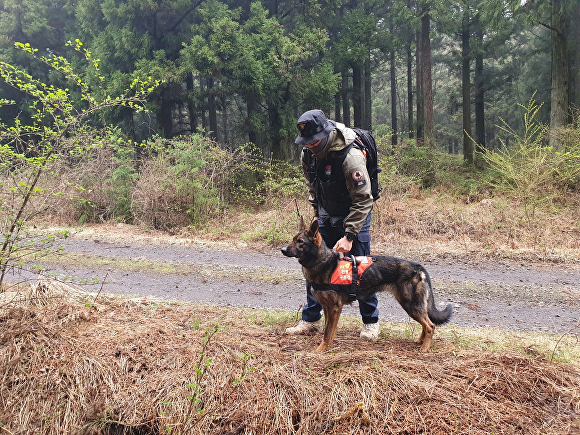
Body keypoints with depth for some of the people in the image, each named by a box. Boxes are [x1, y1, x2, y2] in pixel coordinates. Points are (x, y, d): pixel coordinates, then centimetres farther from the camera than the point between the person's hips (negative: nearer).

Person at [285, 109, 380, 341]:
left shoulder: (350, 156, -29)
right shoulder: (308, 153, -7)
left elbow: (363, 200, -26)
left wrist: (349, 235, -28)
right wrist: (316, 213, 11)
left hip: (353, 216, -6)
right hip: (325, 216, 6)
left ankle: (370, 322, 15)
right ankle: (311, 320, 18)